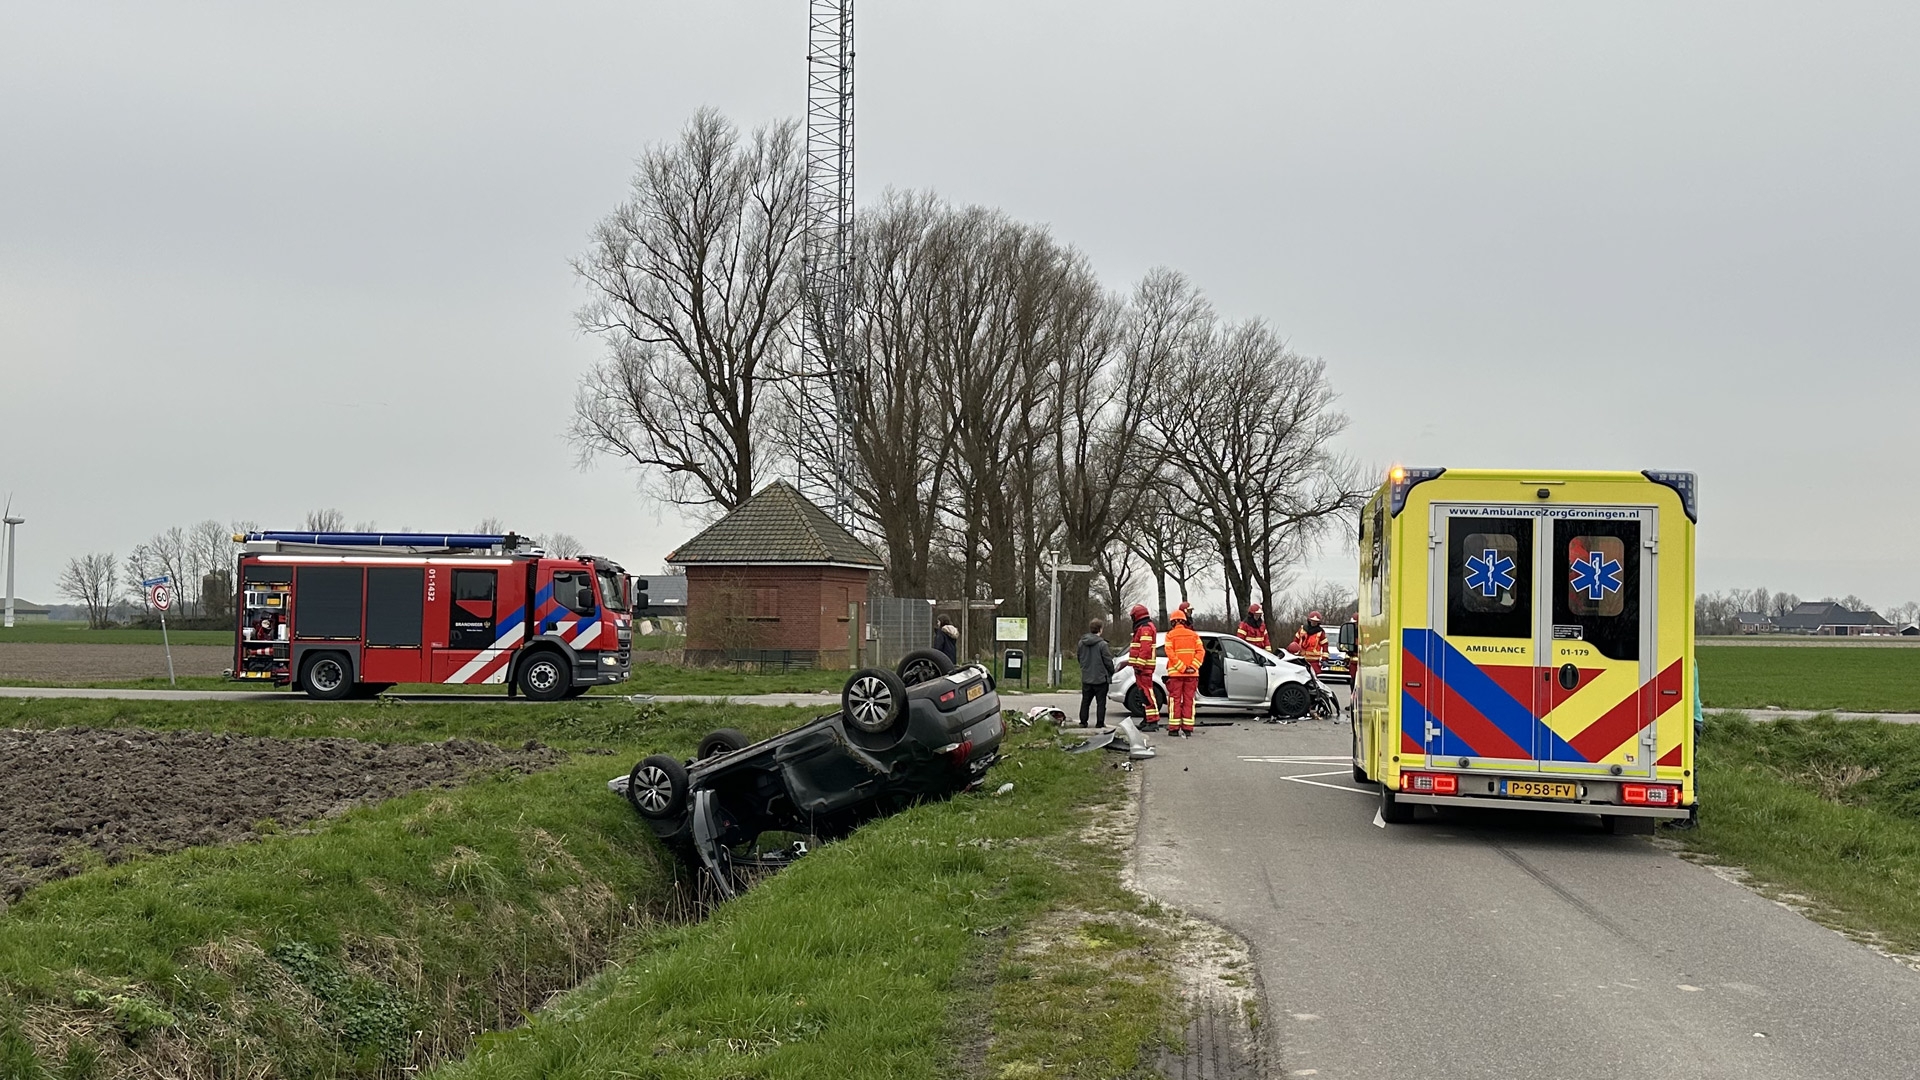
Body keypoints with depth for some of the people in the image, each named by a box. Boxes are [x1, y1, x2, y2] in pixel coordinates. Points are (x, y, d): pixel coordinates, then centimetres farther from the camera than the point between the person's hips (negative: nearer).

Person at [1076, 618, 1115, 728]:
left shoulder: (1081, 643, 2)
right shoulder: (1102, 644, -16)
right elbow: (1108, 661, -13)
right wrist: (1111, 673, 4)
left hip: (1086, 678, 5)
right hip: (1100, 678, -5)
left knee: (1085, 701, 14)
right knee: (1101, 702, 3)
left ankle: (1083, 721, 16)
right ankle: (1100, 723, 3)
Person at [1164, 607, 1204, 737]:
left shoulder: (1170, 635, -2)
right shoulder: (1193, 634, 8)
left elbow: (1171, 654, -13)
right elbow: (1201, 651, -2)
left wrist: (1182, 667, -14)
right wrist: (1193, 667, -8)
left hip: (1175, 673, -3)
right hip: (1192, 673, 3)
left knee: (1175, 700, 2)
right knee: (1189, 700, 7)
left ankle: (1174, 728, -1)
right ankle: (1188, 729, 6)